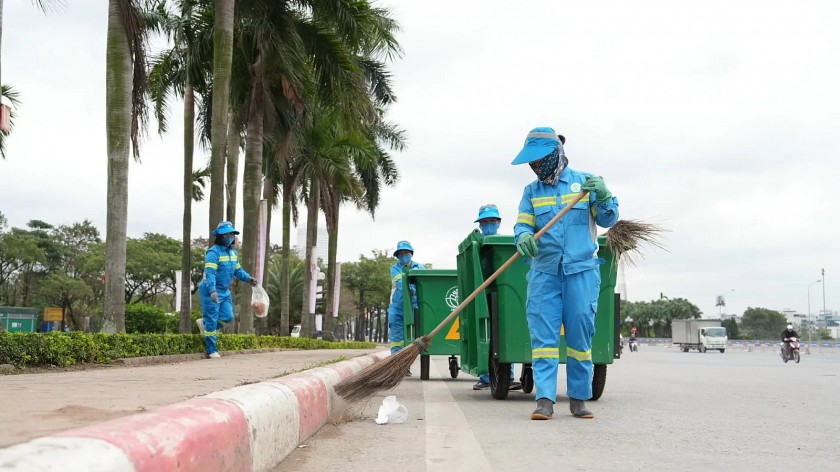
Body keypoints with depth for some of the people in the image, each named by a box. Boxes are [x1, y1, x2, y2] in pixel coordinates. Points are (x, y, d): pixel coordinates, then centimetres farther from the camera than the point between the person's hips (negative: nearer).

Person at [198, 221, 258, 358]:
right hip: (210, 291, -8)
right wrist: (212, 291, -38)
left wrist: (248, 278, -2)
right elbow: (210, 273, -27)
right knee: (212, 320, -2)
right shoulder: (214, 252, -19)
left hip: (224, 291, 8)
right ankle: (211, 350, 8)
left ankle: (204, 324, 29)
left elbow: (237, 270, 17)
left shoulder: (233, 252, 9)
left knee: (227, 317, 4)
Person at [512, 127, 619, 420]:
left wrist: (603, 197, -14)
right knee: (542, 335, -7)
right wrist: (524, 237, -20)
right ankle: (545, 399, -8)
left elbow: (608, 220, 6)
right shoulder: (531, 191, 13)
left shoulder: (585, 181, 8)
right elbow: (522, 224, 3)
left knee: (580, 335, 1)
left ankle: (578, 398, 12)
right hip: (544, 272, 2)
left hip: (582, 270, -1)